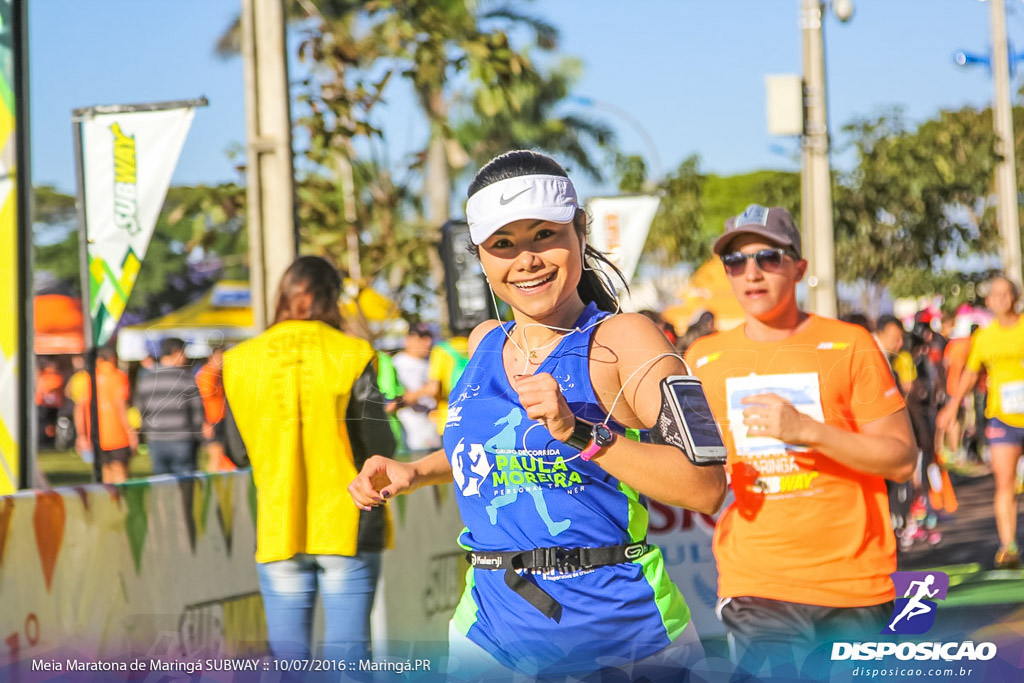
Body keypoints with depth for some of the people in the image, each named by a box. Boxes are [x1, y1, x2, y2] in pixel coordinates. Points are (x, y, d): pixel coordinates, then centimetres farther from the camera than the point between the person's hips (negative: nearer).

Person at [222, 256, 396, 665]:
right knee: (347, 650, 0)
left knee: (287, 651, 7)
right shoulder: (350, 356, -7)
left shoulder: (241, 362, 0)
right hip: (346, 525, -2)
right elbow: (380, 450, -6)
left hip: (277, 529, 2)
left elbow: (239, 453, 5)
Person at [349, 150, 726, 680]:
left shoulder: (621, 339, -10)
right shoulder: (485, 344, 8)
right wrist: (415, 472, 15)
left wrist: (579, 432, -26)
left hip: (623, 634, -4)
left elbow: (706, 488, -21)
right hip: (492, 631, 5)